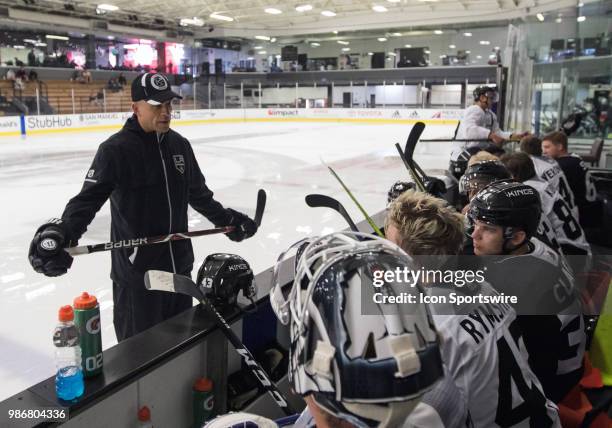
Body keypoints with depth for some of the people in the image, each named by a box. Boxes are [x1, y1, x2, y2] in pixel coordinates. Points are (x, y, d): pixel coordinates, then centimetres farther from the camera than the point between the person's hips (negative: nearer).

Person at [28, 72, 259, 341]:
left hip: (180, 265, 6)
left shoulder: (180, 145, 6)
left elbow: (198, 195, 17)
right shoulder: (115, 149, -13)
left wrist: (228, 219, 17)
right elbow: (87, 200, -17)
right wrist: (61, 234, -34)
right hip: (136, 272, -6)